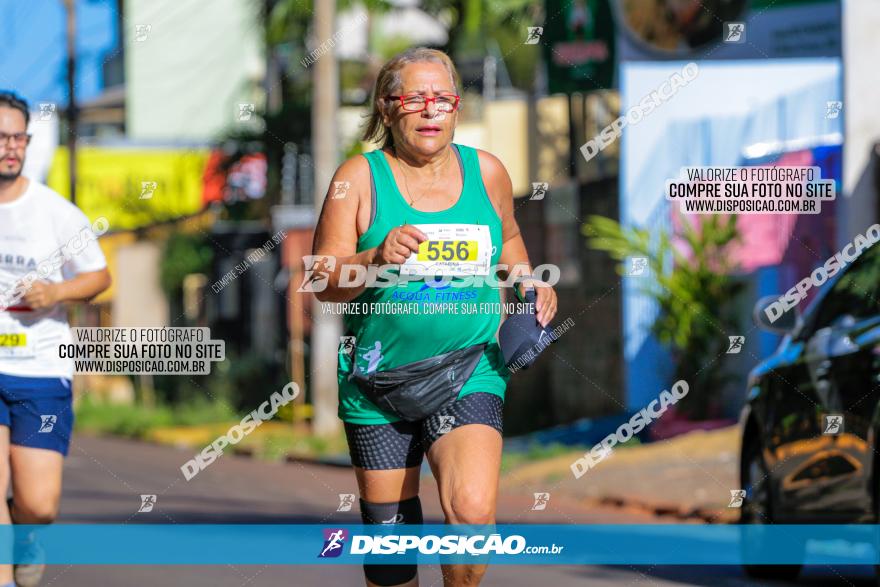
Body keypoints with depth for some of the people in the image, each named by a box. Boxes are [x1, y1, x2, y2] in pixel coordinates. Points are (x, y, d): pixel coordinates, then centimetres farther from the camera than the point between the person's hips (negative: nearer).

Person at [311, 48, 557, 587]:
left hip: (471, 374, 0)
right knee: (388, 527, 7)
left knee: (473, 512, -21)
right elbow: (324, 281, -7)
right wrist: (376, 259, -25)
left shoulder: (486, 172, 5)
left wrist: (529, 282, 6)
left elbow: (508, 239, 25)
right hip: (380, 375, 0)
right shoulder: (360, 177, -3)